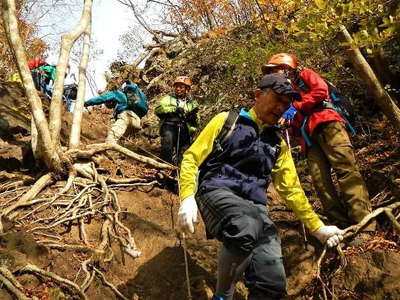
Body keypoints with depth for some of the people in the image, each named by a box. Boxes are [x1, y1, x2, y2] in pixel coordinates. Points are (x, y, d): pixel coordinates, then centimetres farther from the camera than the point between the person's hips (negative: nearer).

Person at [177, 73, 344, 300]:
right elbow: (192, 158, 5)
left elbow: (291, 189, 26)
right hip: (218, 191, -4)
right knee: (246, 226, -40)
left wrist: (317, 227, 21)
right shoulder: (227, 120, 11)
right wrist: (188, 197, -11)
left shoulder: (278, 143, 23)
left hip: (254, 205, 4)